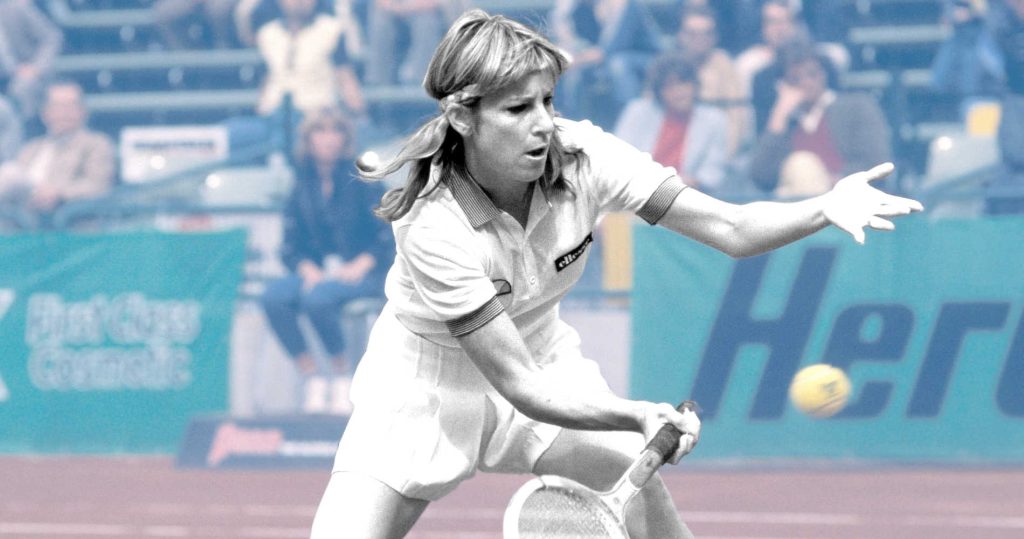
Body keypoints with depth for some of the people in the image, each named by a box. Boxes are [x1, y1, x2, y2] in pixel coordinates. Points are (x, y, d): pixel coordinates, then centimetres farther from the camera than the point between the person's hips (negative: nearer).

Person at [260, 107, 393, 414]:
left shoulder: (362, 181, 1)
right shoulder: (304, 187, 12)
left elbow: (390, 233, -3)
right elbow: (290, 246, 11)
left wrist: (361, 265, -16)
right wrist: (308, 269, -10)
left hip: (364, 274, -4)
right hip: (317, 273, 4)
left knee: (317, 297, -36)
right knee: (274, 296, -27)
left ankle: (344, 378, -18)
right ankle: (312, 380, -20)